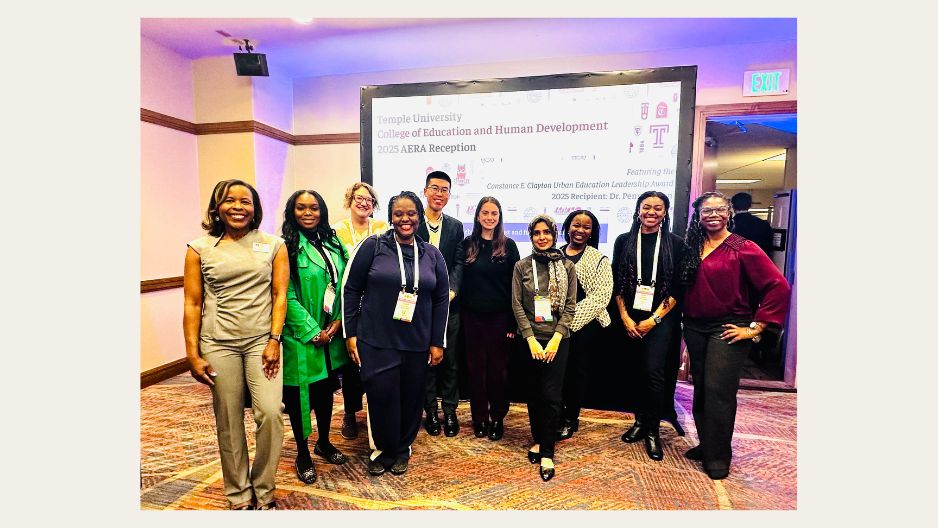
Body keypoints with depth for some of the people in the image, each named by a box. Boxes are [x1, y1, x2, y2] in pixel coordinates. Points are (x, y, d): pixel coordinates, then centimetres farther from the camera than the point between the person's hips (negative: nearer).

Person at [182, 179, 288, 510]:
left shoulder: (273, 246, 3)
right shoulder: (200, 249, 4)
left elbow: (280, 295, 1)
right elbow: (192, 304, 4)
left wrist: (274, 340, -7)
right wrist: (192, 354, 0)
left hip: (261, 341, 0)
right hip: (218, 345, 1)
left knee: (271, 414, -9)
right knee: (228, 422, 8)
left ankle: (263, 492, 15)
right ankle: (238, 496, 27)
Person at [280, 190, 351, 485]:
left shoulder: (334, 244, 8)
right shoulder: (286, 247, -9)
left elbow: (344, 285, 7)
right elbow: (287, 296, -13)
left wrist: (339, 320, -5)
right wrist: (313, 332, -14)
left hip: (331, 335, 5)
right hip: (302, 336, -5)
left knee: (326, 388, 17)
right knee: (300, 394, 7)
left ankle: (324, 443, 37)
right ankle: (303, 454, 27)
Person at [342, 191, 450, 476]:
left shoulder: (432, 254, 6)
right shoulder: (373, 246, -3)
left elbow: (441, 299, 8)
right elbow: (350, 289, -1)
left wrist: (438, 342, 5)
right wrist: (350, 333, -3)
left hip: (417, 343, 3)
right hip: (376, 340, -2)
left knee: (411, 398, 11)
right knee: (382, 396, 3)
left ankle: (402, 449, 37)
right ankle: (384, 449, 32)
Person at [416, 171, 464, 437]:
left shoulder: (455, 226, 8)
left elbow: (459, 264, 3)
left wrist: (451, 290, -12)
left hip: (449, 303, 2)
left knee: (450, 359, 9)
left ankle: (450, 410, 24)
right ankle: (430, 410, 24)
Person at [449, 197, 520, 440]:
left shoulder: (508, 246, 0)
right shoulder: (466, 245, 5)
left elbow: (515, 285, -1)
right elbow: (457, 271, -6)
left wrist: (513, 321, -5)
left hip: (499, 317, -1)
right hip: (472, 315, 2)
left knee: (498, 367, 7)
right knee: (476, 367, 10)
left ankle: (497, 418, 25)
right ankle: (480, 417, 26)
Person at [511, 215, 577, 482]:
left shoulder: (567, 266, 2)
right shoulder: (521, 266, 2)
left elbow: (570, 306, 0)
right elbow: (517, 305, -1)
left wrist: (556, 338, -10)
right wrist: (531, 339, -9)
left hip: (557, 338, -1)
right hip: (530, 338, 1)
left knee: (551, 395, -2)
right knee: (533, 393, 9)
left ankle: (547, 452, 11)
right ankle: (538, 440, 29)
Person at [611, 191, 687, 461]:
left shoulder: (676, 244, 1)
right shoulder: (624, 241, 4)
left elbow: (678, 287, -2)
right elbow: (617, 283, 4)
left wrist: (653, 319, -9)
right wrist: (626, 318, -4)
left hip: (661, 319, -2)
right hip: (630, 319, 2)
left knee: (654, 373, -7)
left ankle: (652, 430, 10)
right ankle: (640, 421, 26)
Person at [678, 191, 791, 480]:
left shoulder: (743, 248, -8)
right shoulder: (692, 248, 7)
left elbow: (779, 286, -13)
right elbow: (684, 287, 15)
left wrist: (756, 327, -13)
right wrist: (685, 320, 5)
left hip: (728, 330, -5)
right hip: (695, 328, 5)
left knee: (718, 391, -2)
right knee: (700, 389, 13)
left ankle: (718, 456, 15)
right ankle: (705, 444, 30)